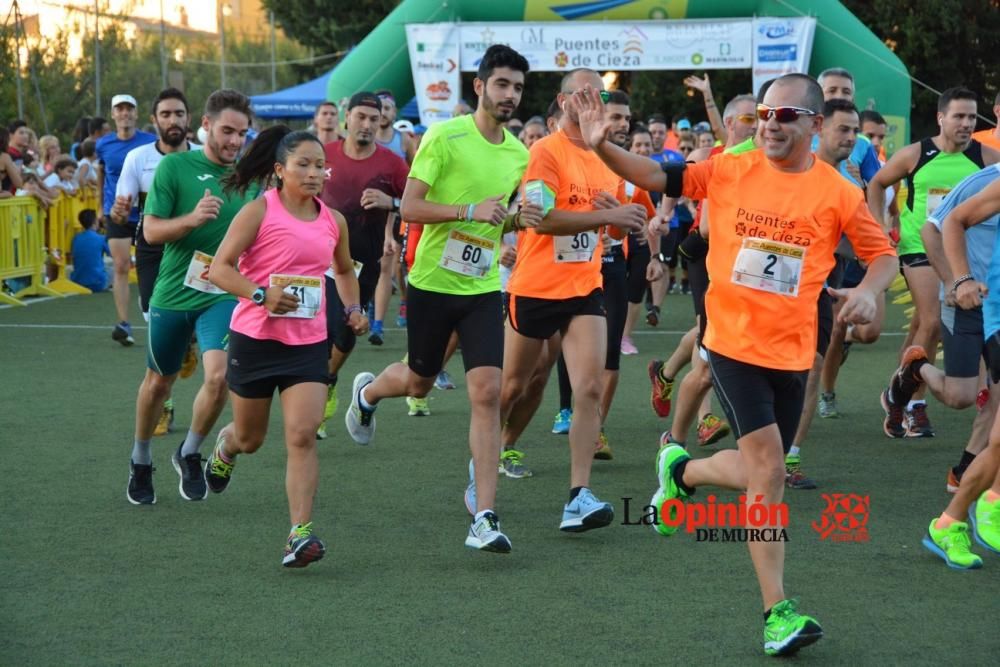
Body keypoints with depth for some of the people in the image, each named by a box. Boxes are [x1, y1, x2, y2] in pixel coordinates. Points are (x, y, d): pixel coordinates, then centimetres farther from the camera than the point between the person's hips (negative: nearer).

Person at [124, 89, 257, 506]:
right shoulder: (175, 166, -7)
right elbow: (151, 230, -10)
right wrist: (192, 219, -27)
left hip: (224, 295, 1)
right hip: (172, 295, -1)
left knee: (219, 375, -20)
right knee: (158, 382, 14)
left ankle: (190, 454, 7)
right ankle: (140, 461, 39)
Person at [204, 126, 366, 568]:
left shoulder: (333, 221, 6)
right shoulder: (259, 212, -9)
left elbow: (344, 270, 25)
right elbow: (220, 268, -12)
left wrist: (352, 308, 8)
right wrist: (260, 295, -26)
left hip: (309, 342, 2)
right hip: (255, 337, -2)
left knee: (302, 435, -13)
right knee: (250, 439, 14)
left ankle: (300, 534, -14)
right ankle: (224, 449, 52)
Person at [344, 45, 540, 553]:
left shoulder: (519, 155, 5)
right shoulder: (445, 137, -13)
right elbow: (410, 208, -17)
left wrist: (519, 220, -3)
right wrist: (470, 210, -28)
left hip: (483, 289, 3)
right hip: (432, 282, -3)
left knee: (487, 393, -11)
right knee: (419, 383, 15)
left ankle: (484, 517, -11)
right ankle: (367, 392, 54)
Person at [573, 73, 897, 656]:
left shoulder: (838, 193, -3)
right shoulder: (731, 171, -3)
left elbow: (883, 254, 6)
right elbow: (657, 178, 1)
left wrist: (868, 290, -15)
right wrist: (602, 146, -14)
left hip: (792, 351, 3)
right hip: (733, 343, -2)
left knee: (761, 472, 13)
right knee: (768, 469, -13)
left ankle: (682, 471, 43)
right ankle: (778, 609, -3)